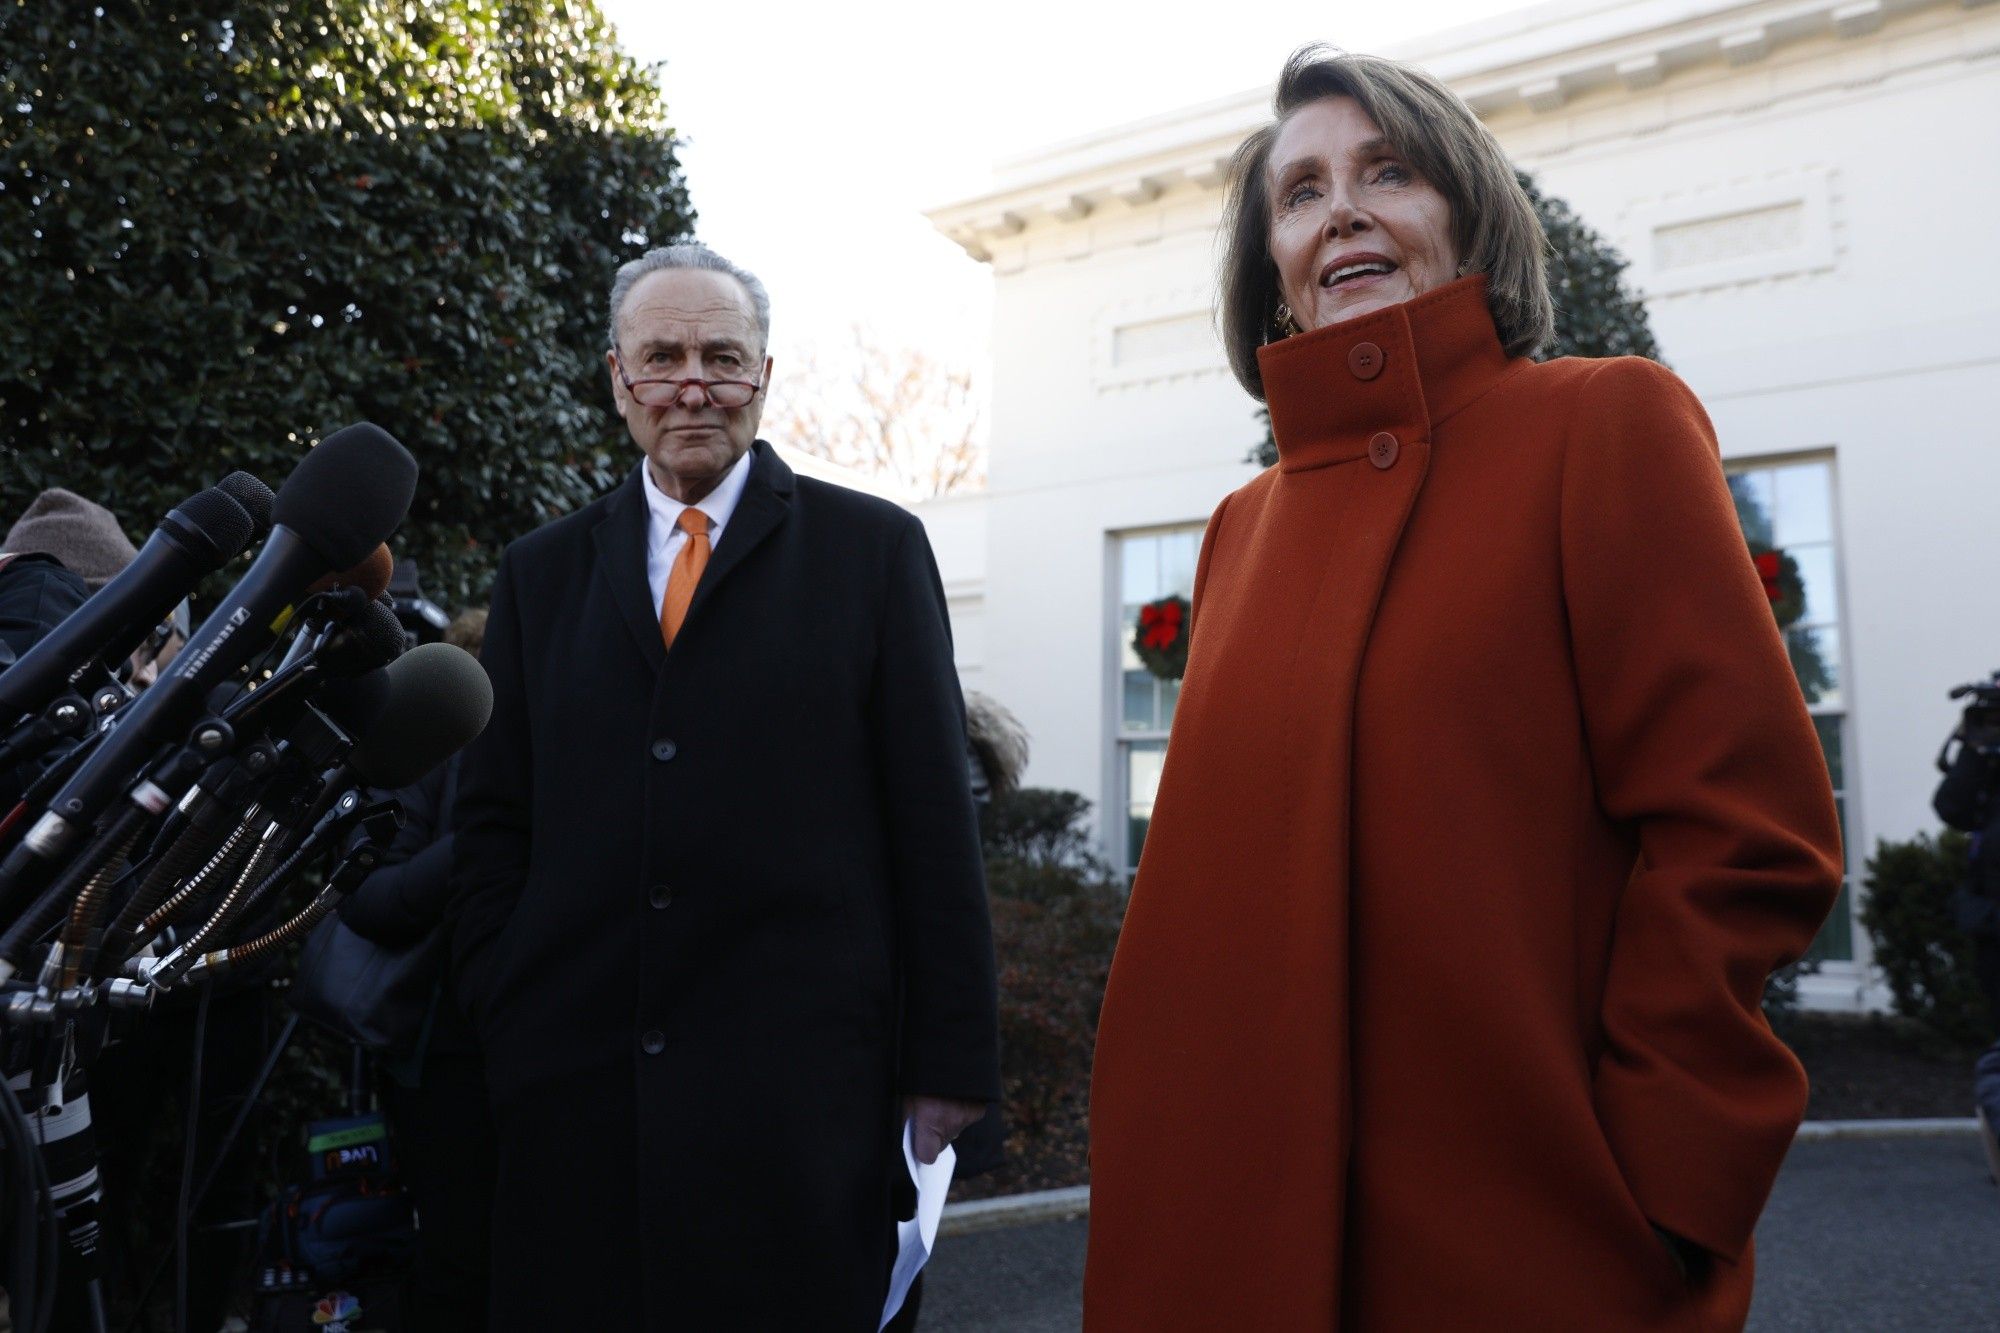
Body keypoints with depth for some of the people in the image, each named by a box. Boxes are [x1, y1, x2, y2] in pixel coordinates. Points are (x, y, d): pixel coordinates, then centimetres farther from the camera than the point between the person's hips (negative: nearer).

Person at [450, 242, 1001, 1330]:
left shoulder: (873, 549, 2)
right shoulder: (540, 573, 12)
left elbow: (934, 818, -1)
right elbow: (492, 820, 12)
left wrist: (950, 1060, -3)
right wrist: (497, 1029, 3)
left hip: (800, 1084, -2)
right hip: (576, 1087, 3)